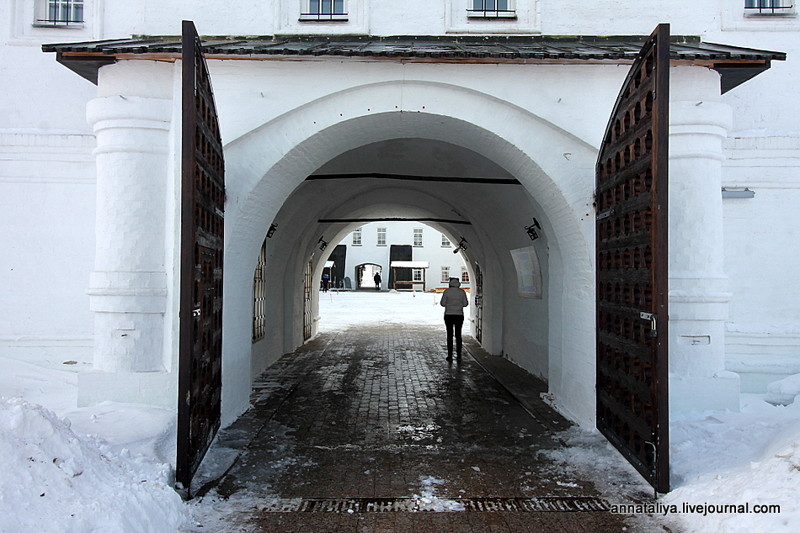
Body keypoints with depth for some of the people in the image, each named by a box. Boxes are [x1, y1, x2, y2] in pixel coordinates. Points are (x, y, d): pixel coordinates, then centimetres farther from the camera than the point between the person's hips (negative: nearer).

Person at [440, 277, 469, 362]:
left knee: (450, 335, 4)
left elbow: (442, 303, -4)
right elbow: (465, 303, 1)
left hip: (449, 315, -1)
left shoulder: (447, 291, -5)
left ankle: (450, 356, 4)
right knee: (458, 335, 9)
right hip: (459, 315, 1)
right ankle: (458, 356, 8)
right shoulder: (462, 291, -1)